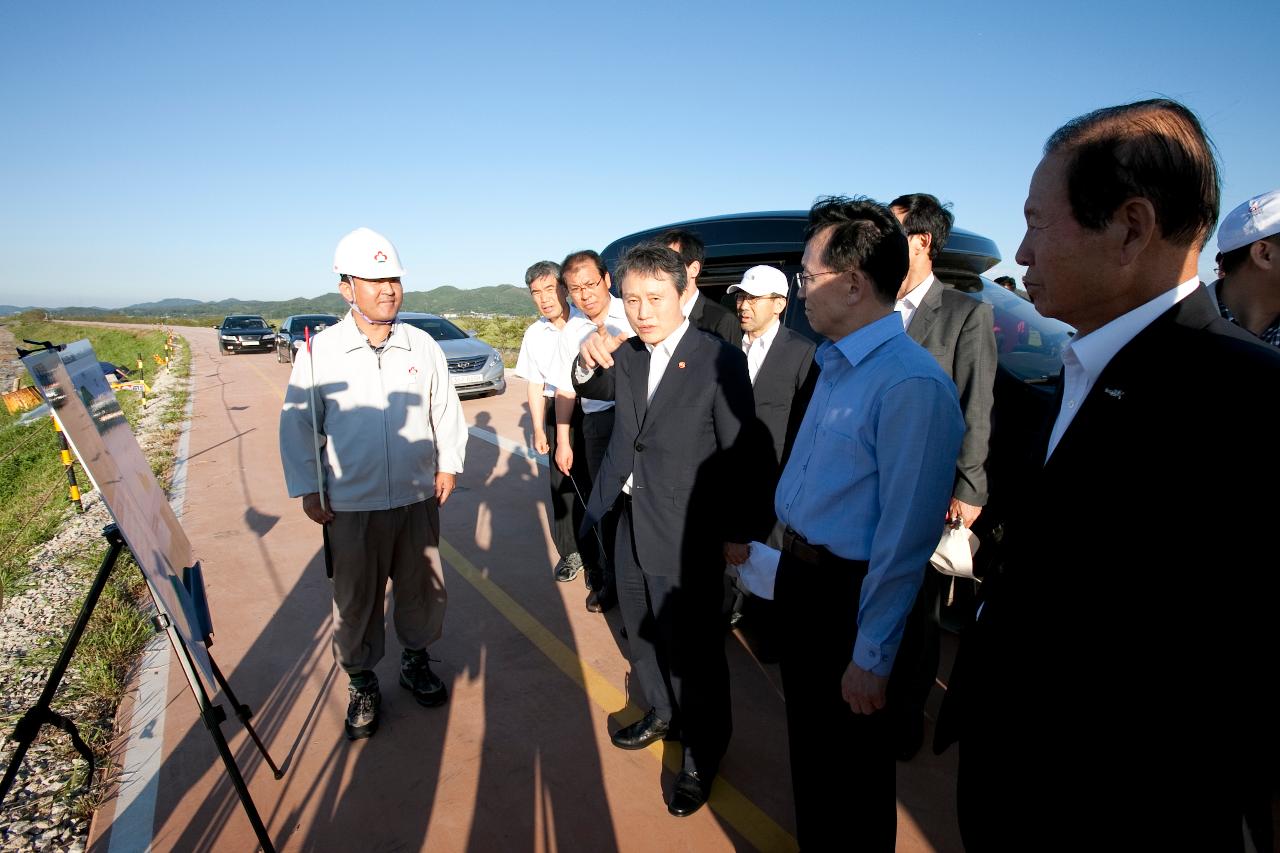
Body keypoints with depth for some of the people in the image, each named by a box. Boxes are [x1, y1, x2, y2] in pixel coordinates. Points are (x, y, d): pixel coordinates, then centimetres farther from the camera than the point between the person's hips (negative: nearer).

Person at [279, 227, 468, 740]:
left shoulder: (423, 346, 1)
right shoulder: (319, 351, -6)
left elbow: (446, 410, 10)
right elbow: (297, 424, 0)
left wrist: (448, 464, 6)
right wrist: (307, 489, -1)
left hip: (418, 497, 2)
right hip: (351, 504, -2)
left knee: (422, 587, 15)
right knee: (356, 599, 10)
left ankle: (416, 661, 39)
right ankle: (361, 683, 31)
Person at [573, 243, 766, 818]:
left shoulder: (720, 361, -17)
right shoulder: (628, 355, 2)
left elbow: (739, 454, -13)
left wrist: (737, 533, -8)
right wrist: (589, 360, -16)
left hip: (686, 535, -6)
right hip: (632, 526, 7)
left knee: (691, 647, 8)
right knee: (642, 634, 23)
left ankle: (703, 750, 33)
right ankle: (661, 714, 49)